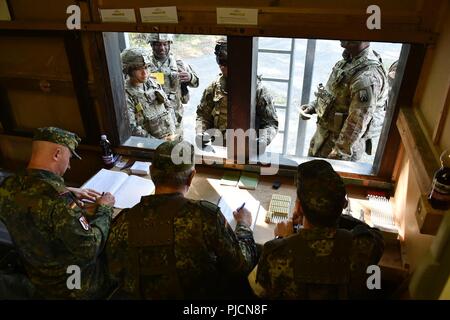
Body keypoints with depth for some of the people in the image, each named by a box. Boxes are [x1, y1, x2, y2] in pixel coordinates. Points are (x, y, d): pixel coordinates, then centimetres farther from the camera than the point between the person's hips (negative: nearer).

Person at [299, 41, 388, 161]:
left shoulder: (367, 77, -29)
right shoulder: (349, 59, 0)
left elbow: (357, 124, -26)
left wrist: (338, 156, -20)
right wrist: (313, 106, 2)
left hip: (343, 141, -8)